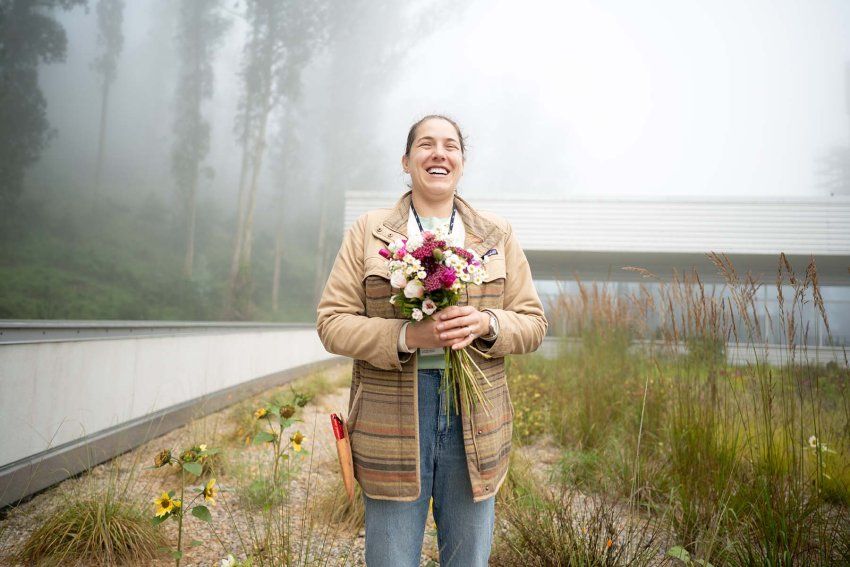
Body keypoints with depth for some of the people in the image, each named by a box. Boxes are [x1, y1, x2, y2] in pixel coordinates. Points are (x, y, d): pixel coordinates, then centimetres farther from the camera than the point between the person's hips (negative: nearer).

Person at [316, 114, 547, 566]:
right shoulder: (367, 232, 3)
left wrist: (486, 323, -15)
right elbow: (332, 322, -3)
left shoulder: (498, 236, 9)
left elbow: (533, 324, 8)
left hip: (475, 420, 2)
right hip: (392, 419, -2)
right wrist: (408, 335, -18)